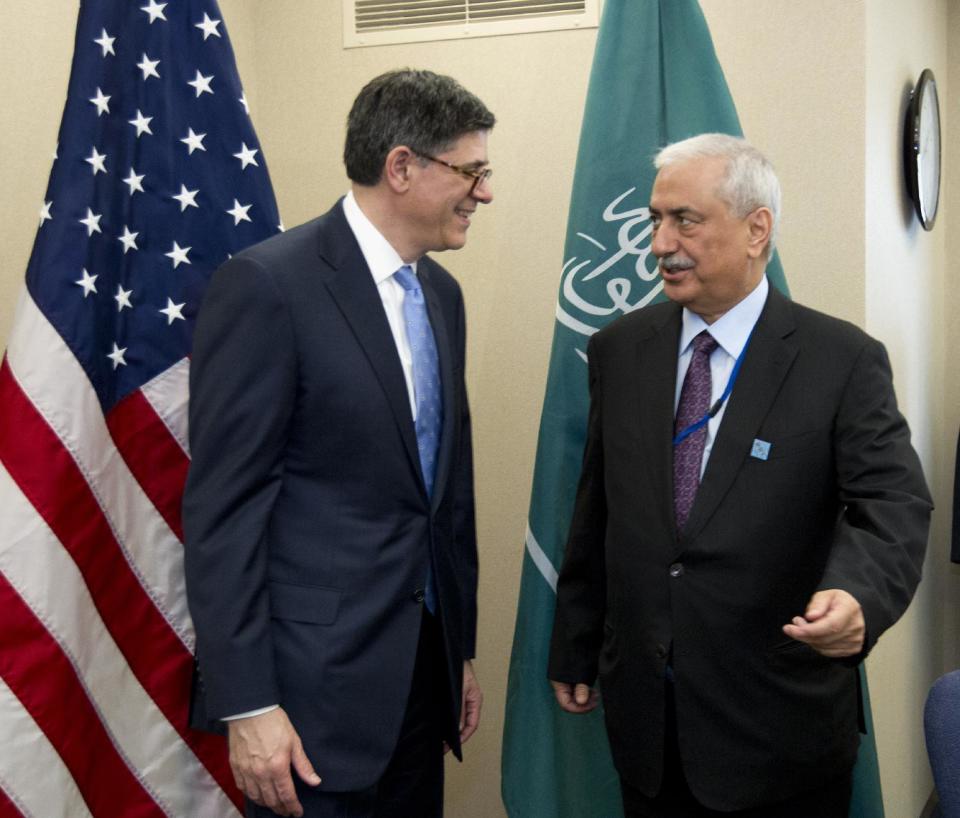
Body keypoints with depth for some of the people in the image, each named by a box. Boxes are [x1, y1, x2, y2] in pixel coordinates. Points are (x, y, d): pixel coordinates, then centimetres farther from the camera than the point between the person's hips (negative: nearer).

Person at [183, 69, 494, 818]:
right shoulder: (267, 285, -13)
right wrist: (247, 705, -16)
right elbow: (222, 507, -15)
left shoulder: (441, 293, 11)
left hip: (422, 670, 7)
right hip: (316, 680, -7)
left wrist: (462, 648, 18)